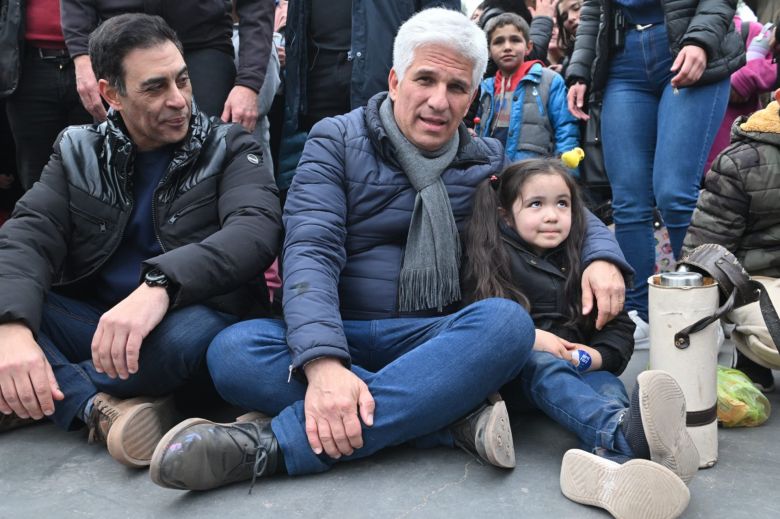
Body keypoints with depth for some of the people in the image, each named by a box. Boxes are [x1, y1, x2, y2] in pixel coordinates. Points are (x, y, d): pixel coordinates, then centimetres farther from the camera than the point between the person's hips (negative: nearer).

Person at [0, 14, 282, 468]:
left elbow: (257, 230, -20)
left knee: (192, 332, -37)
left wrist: (160, 286, -38)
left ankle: (51, 398, -15)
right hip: (90, 324, 3)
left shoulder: (229, 148, -1)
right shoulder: (79, 153, 7)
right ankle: (99, 408, -28)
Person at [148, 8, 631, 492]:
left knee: (508, 321, -31)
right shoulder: (337, 140, 0)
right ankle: (457, 418, -32)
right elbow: (311, 251, -13)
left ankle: (272, 444, -35)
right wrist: (323, 362, -31)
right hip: (340, 335, -1)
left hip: (438, 343, 2)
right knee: (233, 351, -30)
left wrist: (601, 256, -5)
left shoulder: (489, 162, 10)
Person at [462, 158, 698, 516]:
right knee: (544, 366, -34)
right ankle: (627, 431, -64)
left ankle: (613, 461, -63)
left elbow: (620, 326, 8)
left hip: (578, 370, 3)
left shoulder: (581, 261, 14)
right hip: (515, 369, -3)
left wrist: (598, 356, -13)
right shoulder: (491, 259, 6)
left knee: (606, 381, -28)